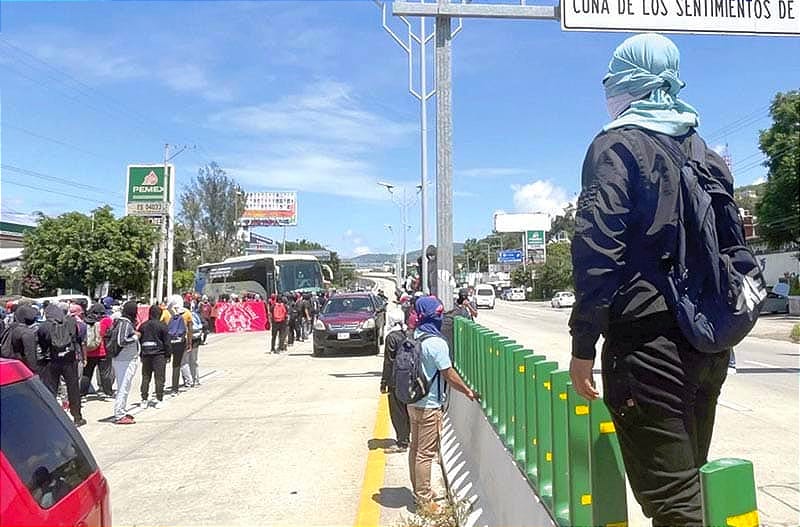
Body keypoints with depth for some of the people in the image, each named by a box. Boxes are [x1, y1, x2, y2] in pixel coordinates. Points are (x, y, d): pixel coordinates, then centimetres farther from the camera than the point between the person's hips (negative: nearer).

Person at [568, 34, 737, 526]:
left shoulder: (616, 145, -6)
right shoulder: (703, 149, 16)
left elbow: (599, 249, -17)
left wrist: (583, 345, -13)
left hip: (648, 342, -8)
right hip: (710, 341, 8)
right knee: (690, 478, 21)